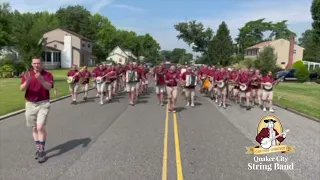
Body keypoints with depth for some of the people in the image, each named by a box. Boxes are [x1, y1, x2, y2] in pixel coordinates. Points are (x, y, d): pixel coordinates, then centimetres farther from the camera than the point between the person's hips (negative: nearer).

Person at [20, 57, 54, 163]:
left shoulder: (47, 75, -4)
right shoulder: (27, 74, 4)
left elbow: (49, 87, -20)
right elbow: (22, 88, -6)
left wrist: (41, 79, -39)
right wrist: (27, 81, -26)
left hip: (43, 104, -4)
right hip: (30, 104, 4)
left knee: (40, 127, -14)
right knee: (34, 128, 12)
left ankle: (42, 151, -2)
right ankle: (38, 148, 26)